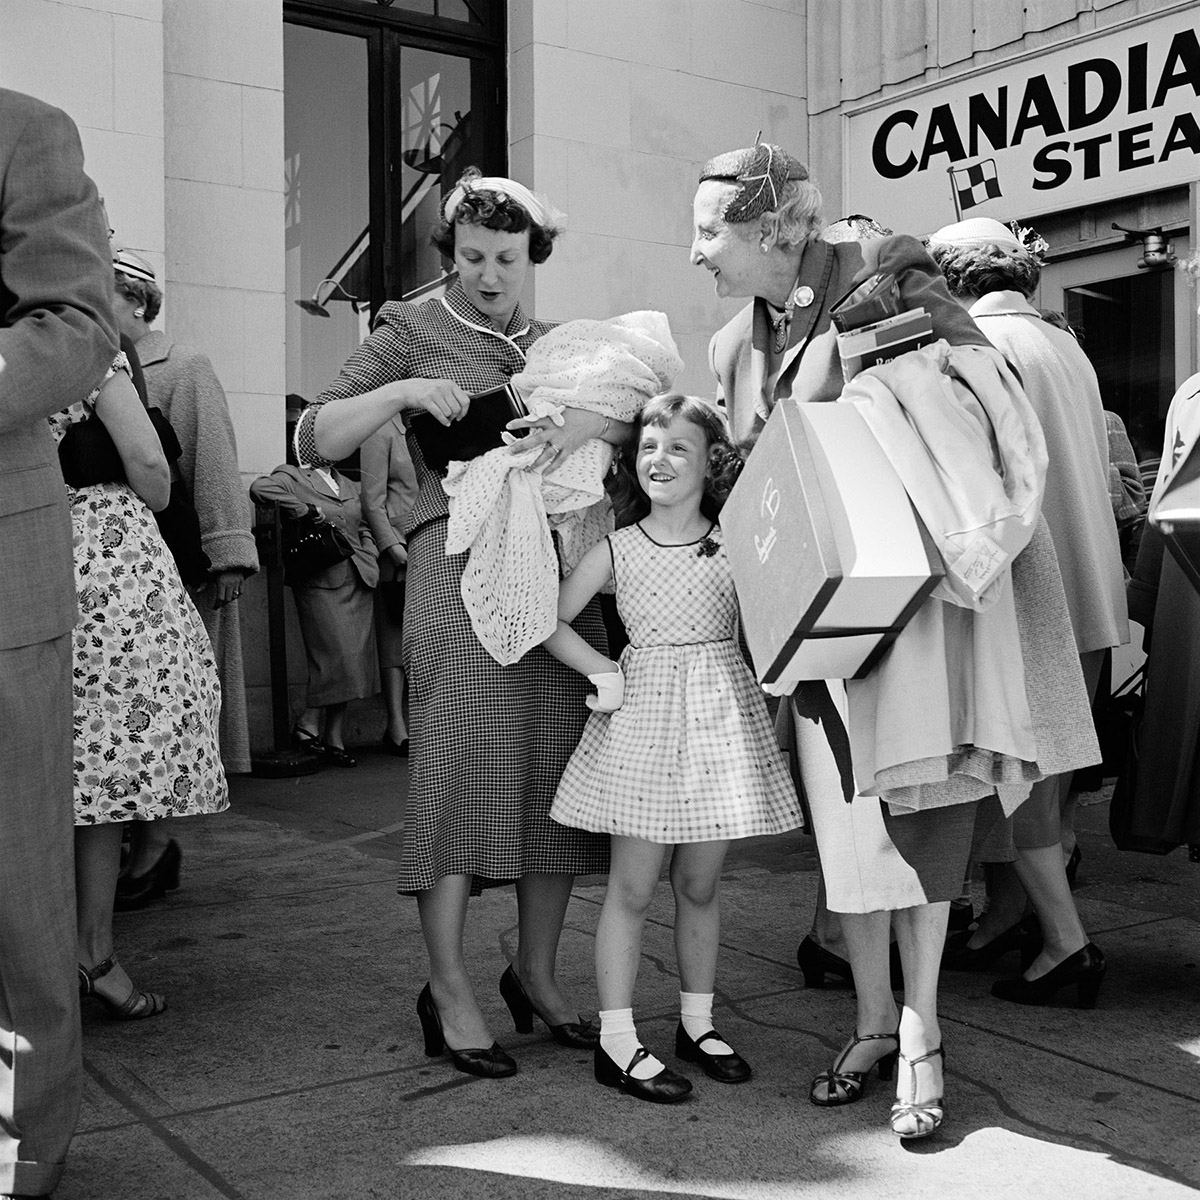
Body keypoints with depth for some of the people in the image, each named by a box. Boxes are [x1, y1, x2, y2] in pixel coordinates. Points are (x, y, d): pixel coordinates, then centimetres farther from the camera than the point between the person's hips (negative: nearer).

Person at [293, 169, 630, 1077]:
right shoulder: (413, 330, 9)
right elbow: (314, 440, 3)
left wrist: (594, 416, -14)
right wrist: (399, 392, -13)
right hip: (460, 555, -4)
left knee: (560, 765, 4)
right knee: (462, 764, -7)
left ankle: (537, 973, 18)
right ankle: (450, 992, 3)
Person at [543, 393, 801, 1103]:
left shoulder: (735, 544, 3)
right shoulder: (618, 549, 1)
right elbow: (552, 621, 7)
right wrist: (603, 673, -3)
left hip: (722, 712, 2)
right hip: (644, 714, -1)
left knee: (701, 885, 11)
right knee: (633, 887, 2)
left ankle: (698, 1026, 27)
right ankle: (617, 1043, 11)